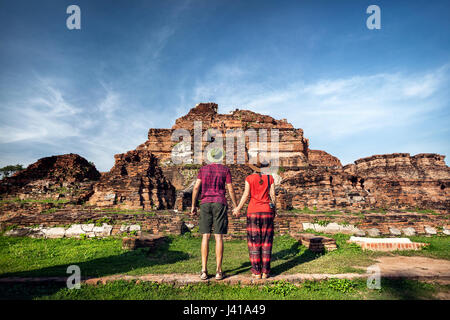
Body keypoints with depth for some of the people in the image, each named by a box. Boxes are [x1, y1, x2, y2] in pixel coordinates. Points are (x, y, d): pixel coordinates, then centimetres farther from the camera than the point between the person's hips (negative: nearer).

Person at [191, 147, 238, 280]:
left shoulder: (203, 169, 8)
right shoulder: (225, 169, 3)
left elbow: (196, 187, 1)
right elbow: (230, 189, 0)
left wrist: (193, 206, 7)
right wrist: (236, 207, 8)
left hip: (205, 204, 2)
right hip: (220, 204, -1)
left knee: (205, 237, 1)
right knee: (219, 237, -1)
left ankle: (204, 271, -2)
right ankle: (218, 271, -2)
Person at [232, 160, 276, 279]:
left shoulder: (249, 178, -1)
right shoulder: (270, 178, 3)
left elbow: (246, 195, -5)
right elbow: (272, 194, 2)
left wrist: (238, 209, 5)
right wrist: (274, 209, 15)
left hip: (253, 211, -1)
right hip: (267, 211, 1)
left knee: (254, 242, 4)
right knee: (266, 242, 7)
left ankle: (257, 272, 5)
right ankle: (265, 271, 8)